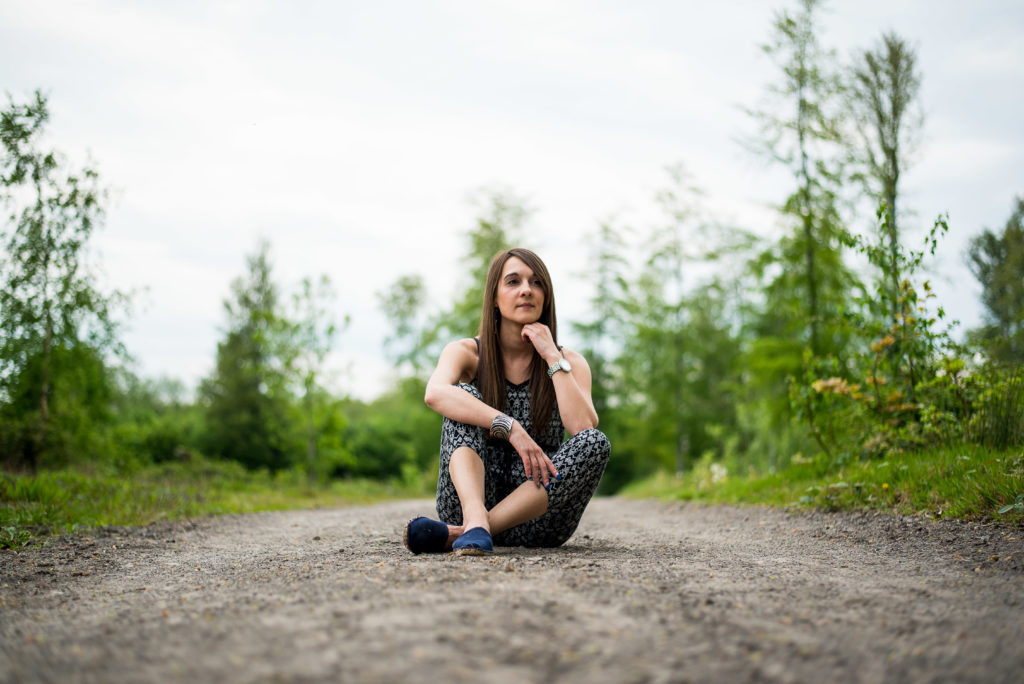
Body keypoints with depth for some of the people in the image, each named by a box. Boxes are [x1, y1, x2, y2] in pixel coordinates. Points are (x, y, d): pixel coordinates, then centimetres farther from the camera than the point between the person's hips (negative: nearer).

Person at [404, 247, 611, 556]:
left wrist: (552, 356, -12)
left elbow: (584, 428, -14)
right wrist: (509, 427, -33)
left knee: (597, 443, -25)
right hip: (470, 497, -1)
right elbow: (435, 393, -23)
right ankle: (475, 522, -45)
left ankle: (456, 533, -33)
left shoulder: (569, 362, 6)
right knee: (465, 396, -18)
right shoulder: (466, 353, 2)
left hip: (533, 517, 1)